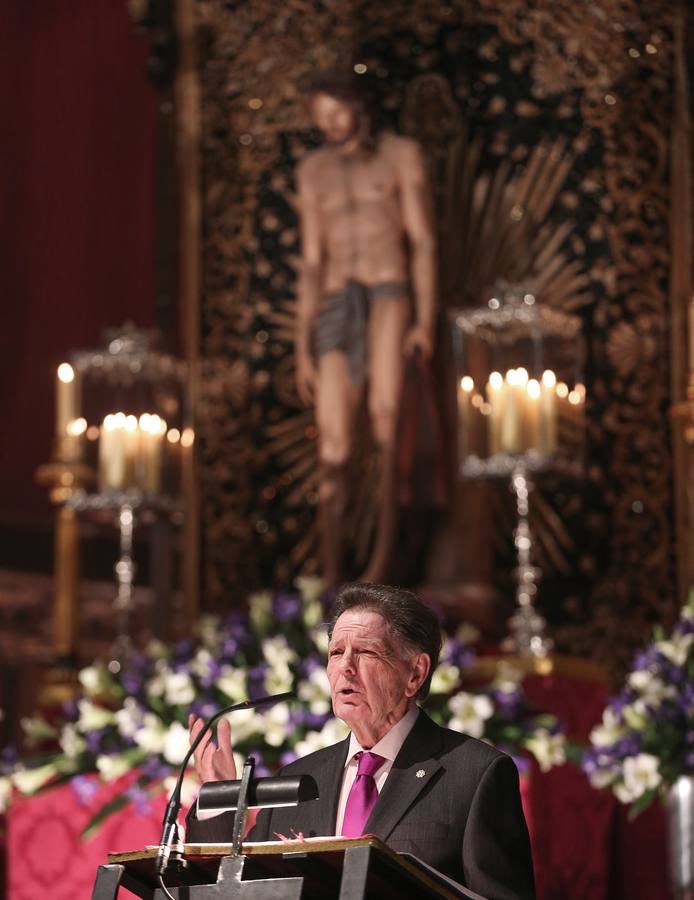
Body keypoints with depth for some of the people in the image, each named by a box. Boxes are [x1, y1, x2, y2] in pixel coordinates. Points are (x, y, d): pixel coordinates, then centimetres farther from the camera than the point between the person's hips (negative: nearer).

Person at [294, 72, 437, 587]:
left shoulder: (402, 155, 5)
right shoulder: (313, 171, 16)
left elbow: (423, 243, -1)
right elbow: (312, 264, 15)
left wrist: (426, 321, -14)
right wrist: (302, 350, 9)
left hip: (390, 296, -4)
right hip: (336, 309, 4)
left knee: (386, 415, -30)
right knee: (333, 450, -2)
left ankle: (385, 548, -27)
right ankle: (331, 578, 2)